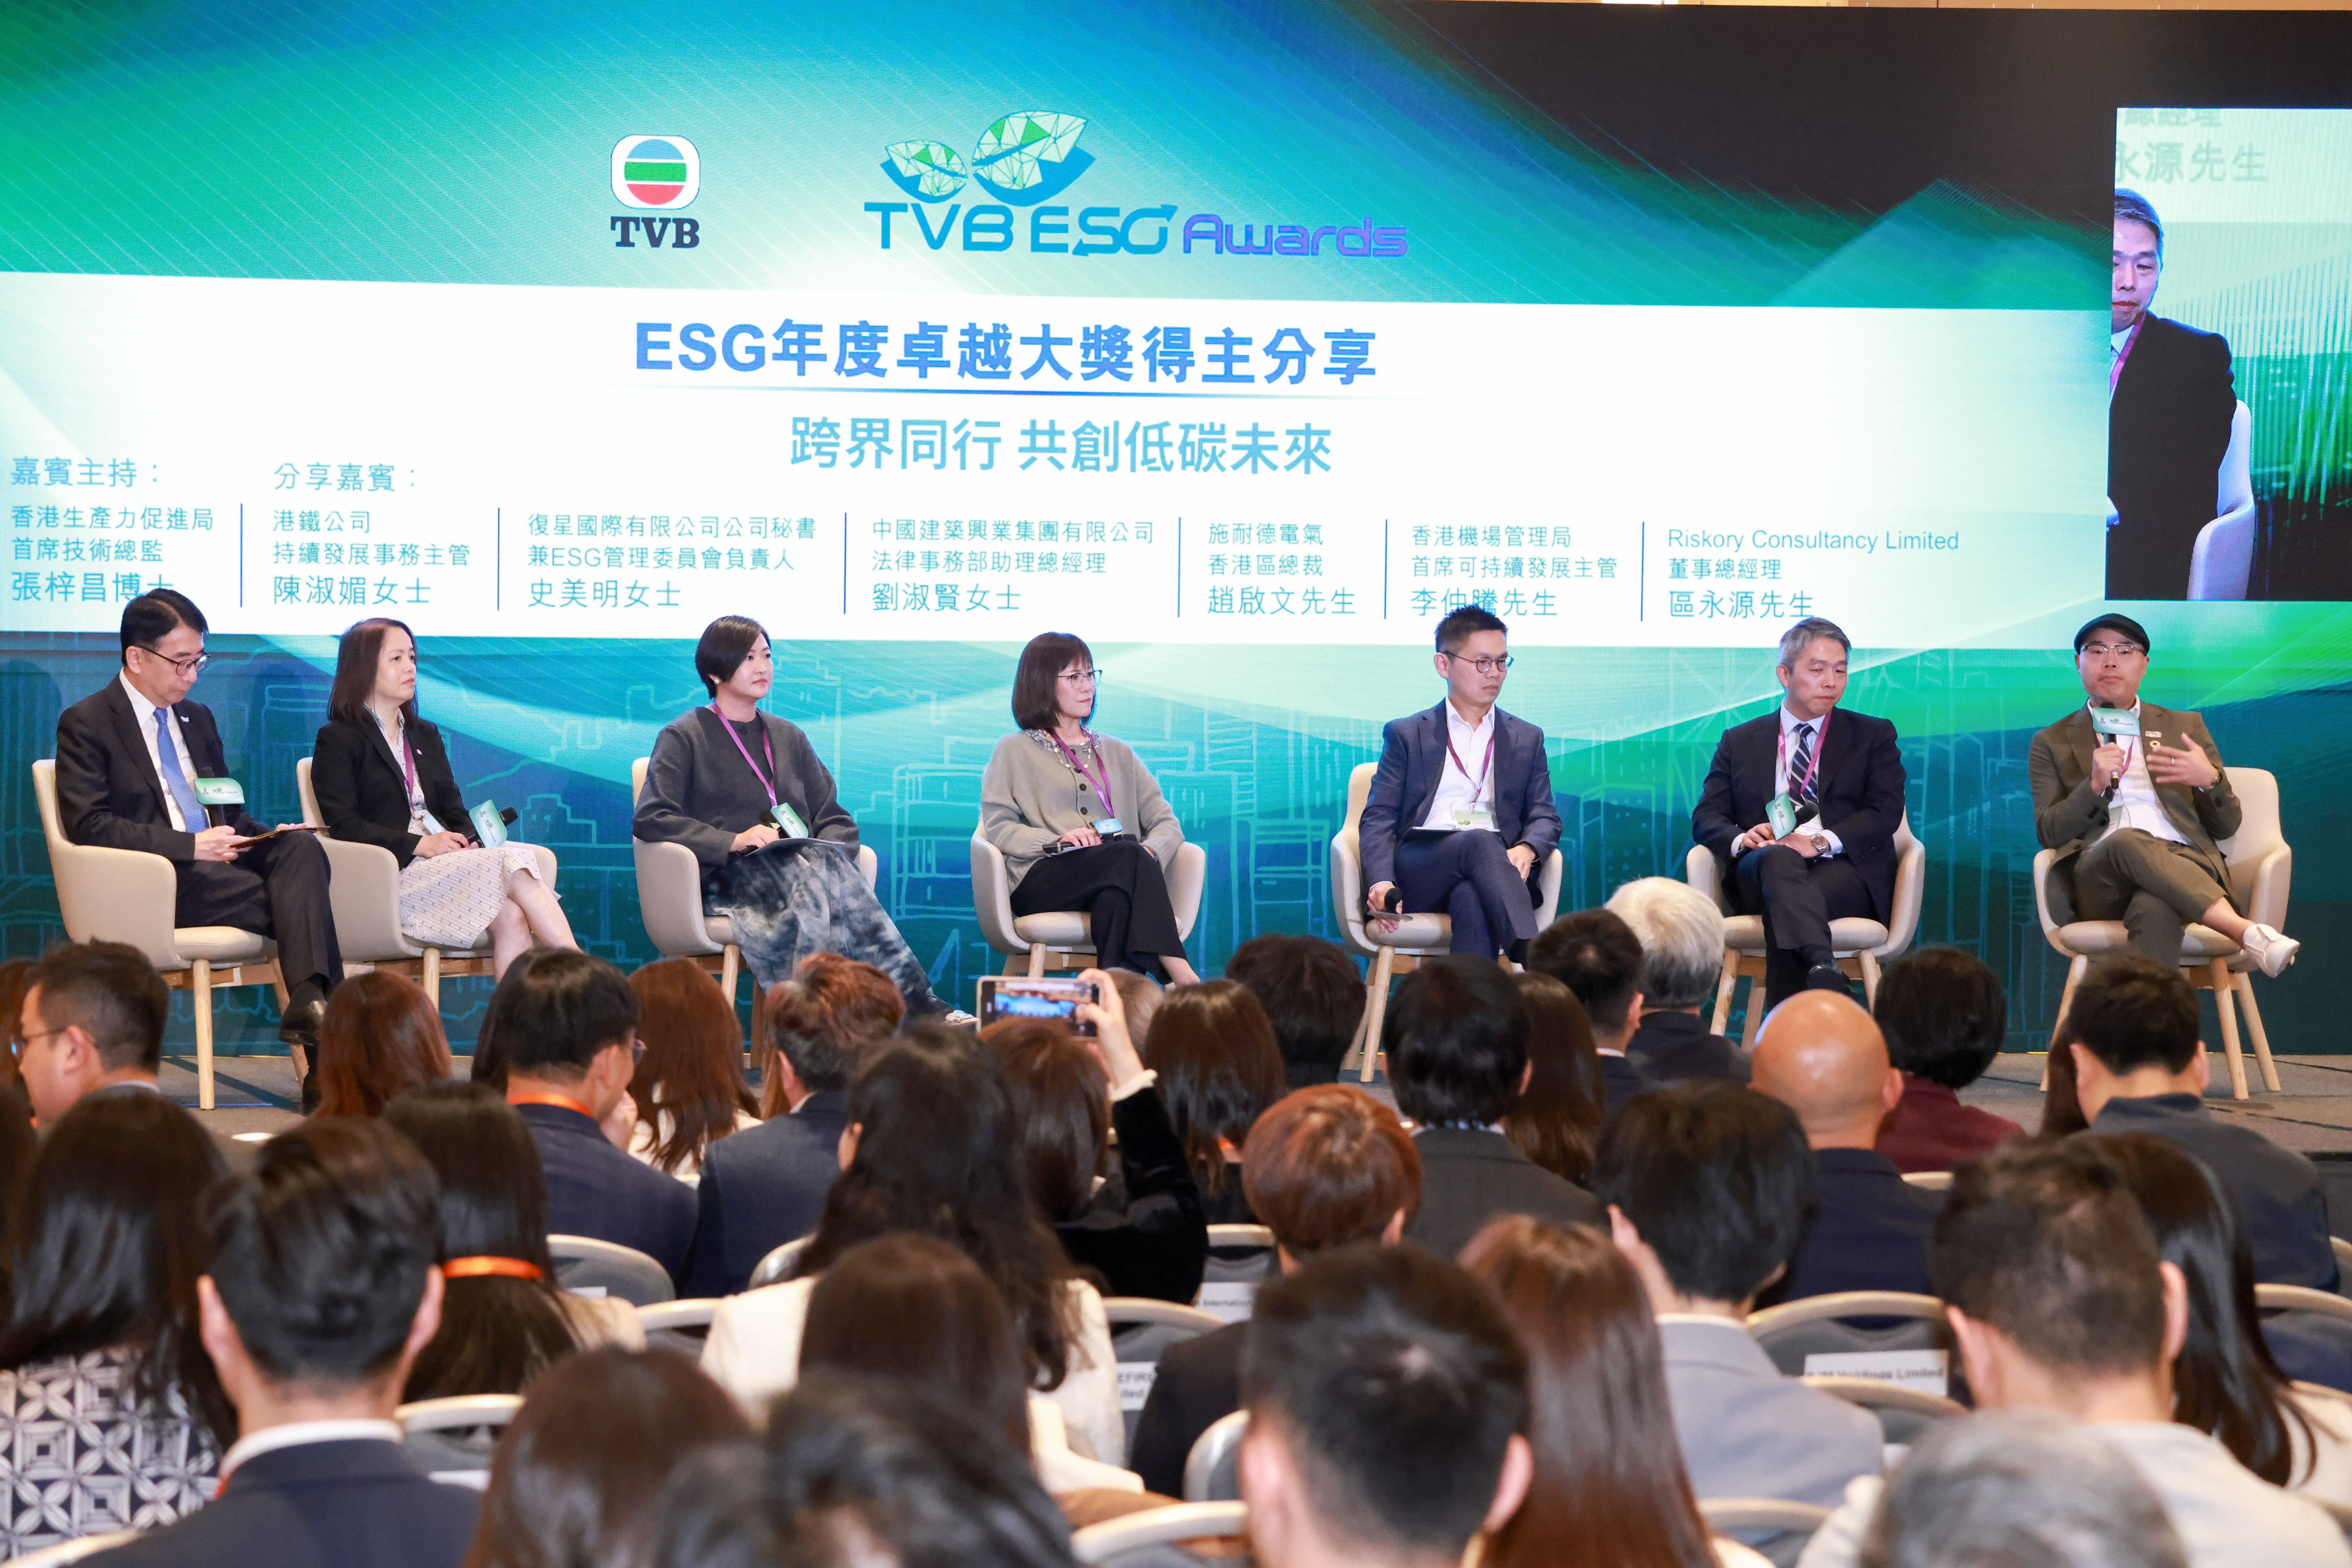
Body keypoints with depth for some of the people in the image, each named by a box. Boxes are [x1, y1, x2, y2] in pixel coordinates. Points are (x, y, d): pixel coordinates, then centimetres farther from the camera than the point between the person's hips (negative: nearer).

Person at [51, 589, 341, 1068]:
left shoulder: (197, 719, 25)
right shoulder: (86, 723, 1)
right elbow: (89, 826, -11)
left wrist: (265, 835, 3)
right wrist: (190, 846, -19)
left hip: (215, 860, 7)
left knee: (302, 848, -27)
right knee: (297, 901, -29)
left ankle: (310, 1003, -43)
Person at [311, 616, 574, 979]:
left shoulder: (426, 734, 29)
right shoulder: (336, 740, 6)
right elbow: (345, 827, -6)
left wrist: (468, 841, -3)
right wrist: (420, 845, -16)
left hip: (450, 861, 6)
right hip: (392, 875, -6)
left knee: (512, 917, -30)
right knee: (512, 864, -30)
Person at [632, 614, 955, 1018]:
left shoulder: (788, 737, 27)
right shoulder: (684, 738, 11)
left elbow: (835, 819, 22)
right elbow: (649, 820, -4)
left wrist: (828, 857, -4)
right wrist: (733, 842, -16)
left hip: (801, 868, 4)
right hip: (725, 878, -4)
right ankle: (912, 997, -47)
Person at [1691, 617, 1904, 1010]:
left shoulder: (1874, 736, 18)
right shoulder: (1739, 742, 23)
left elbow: (1885, 813, 3)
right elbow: (1707, 818, 14)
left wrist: (1820, 841, -15)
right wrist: (1741, 839, -12)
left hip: (1844, 871, 0)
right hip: (1759, 872, 1)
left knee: (1785, 904, -37)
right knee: (1778, 859, -39)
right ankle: (1823, 968, -65)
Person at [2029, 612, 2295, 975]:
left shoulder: (2185, 727, 25)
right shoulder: (2052, 744, 22)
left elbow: (2227, 826, 19)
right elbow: (2048, 834, 9)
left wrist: (2210, 780, -4)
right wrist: (2095, 785, -8)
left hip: (2182, 865, 1)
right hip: (2098, 877, -1)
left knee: (2154, 910, -40)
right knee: (2127, 841, -40)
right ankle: (2245, 932, -50)